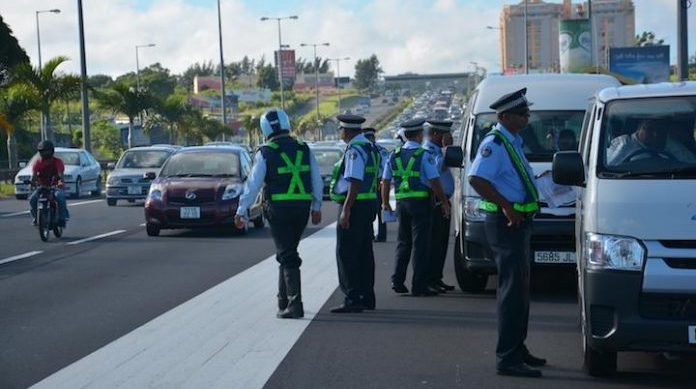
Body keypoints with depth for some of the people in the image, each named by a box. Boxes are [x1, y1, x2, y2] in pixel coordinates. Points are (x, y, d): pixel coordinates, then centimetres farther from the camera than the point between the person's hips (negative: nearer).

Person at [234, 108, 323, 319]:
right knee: (288, 252, 18)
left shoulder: (266, 153, -6)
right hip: (302, 207, 5)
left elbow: (253, 184, -5)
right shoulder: (303, 149, 8)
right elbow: (317, 181, 10)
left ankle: (295, 304, -10)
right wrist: (317, 207, 19)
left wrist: (241, 211, 1)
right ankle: (284, 300, 25)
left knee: (287, 255, -3)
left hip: (278, 208, -5)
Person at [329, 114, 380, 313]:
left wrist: (346, 209, -24)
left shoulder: (354, 150, -16)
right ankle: (366, 298, 19)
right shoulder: (370, 148, 14)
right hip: (369, 204, 10)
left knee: (346, 254, -6)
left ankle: (353, 299, -8)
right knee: (364, 253, 14)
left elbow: (355, 182, -23)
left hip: (355, 206, -10)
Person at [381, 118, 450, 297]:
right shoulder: (424, 155, -8)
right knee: (420, 243, -1)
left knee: (403, 242, 16)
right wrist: (444, 203, -4)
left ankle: (397, 281, 10)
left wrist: (385, 202, 23)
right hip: (420, 202, -5)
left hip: (401, 202, 5)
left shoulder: (394, 155, 8)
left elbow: (385, 181, 11)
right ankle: (419, 285, 0)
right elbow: (434, 181, -12)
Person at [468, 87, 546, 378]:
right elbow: (476, 179, -27)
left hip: (519, 222, 10)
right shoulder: (494, 143, -15)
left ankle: (517, 349, 28)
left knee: (519, 289, 17)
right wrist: (507, 207, -26)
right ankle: (508, 358, -8)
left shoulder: (513, 142, 15)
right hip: (506, 223, -10)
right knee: (513, 290, -10)